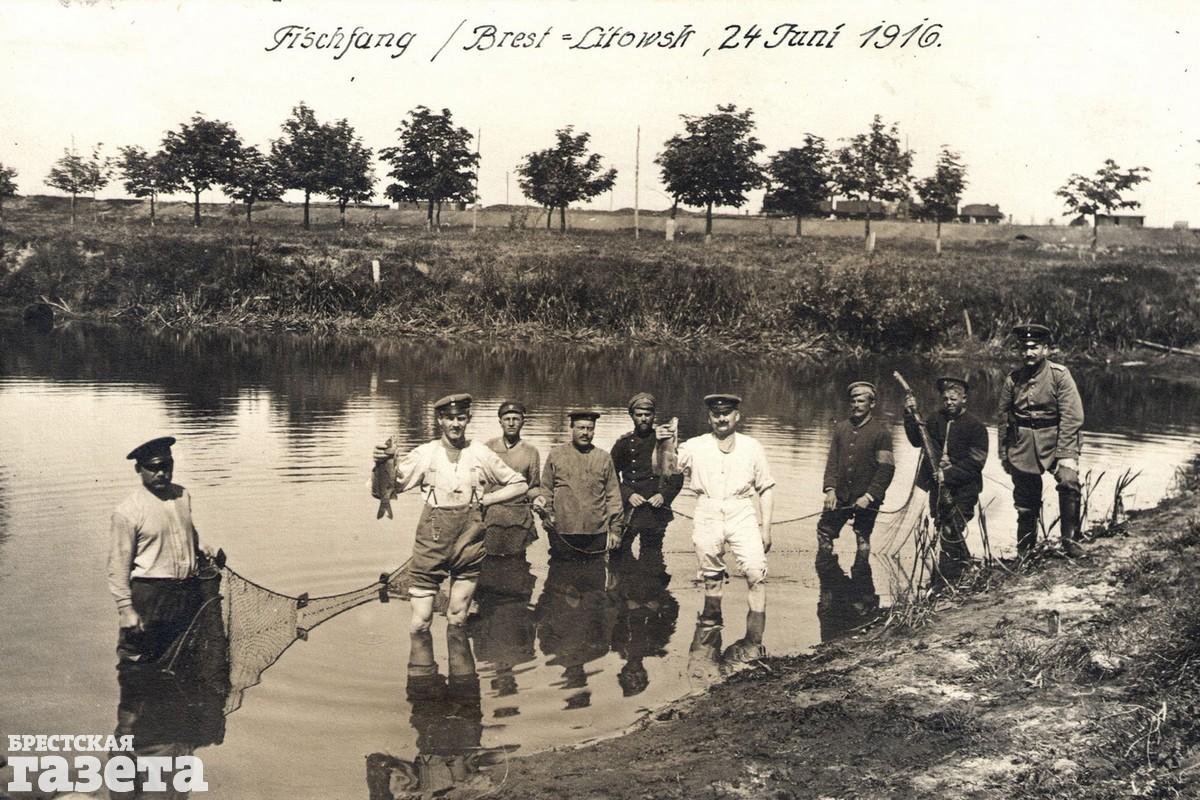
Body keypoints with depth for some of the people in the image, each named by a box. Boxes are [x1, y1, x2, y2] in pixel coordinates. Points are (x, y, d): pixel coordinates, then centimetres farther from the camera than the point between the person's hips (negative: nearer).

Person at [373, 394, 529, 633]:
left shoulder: (481, 454, 3)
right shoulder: (425, 454, 0)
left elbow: (519, 484, 12)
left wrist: (484, 499, -1)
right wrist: (382, 463, -27)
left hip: (469, 544, 1)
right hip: (431, 543, -1)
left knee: (457, 620, 11)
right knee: (420, 623, -1)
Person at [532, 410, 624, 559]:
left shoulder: (604, 458, 10)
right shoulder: (555, 455, 8)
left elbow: (613, 496, 9)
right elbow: (546, 489, 11)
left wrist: (615, 529, 5)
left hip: (596, 534, 1)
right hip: (561, 534, -1)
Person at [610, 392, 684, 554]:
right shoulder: (624, 443, 6)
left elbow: (677, 477, 5)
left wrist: (664, 495, -10)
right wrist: (628, 495, -8)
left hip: (656, 513, 0)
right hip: (628, 513, 0)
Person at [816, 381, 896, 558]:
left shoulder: (881, 432, -7)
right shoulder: (841, 428, 8)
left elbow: (886, 469, -10)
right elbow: (832, 461, 8)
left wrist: (869, 496, -16)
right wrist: (830, 489, -5)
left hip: (867, 499, -4)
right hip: (840, 496, 4)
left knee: (863, 540, 6)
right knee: (824, 532, 5)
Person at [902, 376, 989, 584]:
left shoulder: (975, 426, -6)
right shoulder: (938, 419, 12)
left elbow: (975, 462, -12)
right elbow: (917, 440, 6)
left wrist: (948, 474, -18)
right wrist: (910, 415, -4)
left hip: (962, 490, -6)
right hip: (939, 488, 6)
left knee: (950, 535, -11)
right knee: (944, 532, 14)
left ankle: (946, 581, -5)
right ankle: (968, 571, 31)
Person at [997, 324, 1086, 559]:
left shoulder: (1059, 375, -7)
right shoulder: (1013, 379, 3)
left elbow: (1071, 417, -12)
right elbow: (1003, 418, 12)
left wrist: (1065, 454, -19)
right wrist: (1004, 455, 12)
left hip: (1053, 438, -3)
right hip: (1022, 445, 3)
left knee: (1069, 482, -27)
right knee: (1025, 503, 8)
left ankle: (1069, 540, -12)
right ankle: (1025, 553, 25)